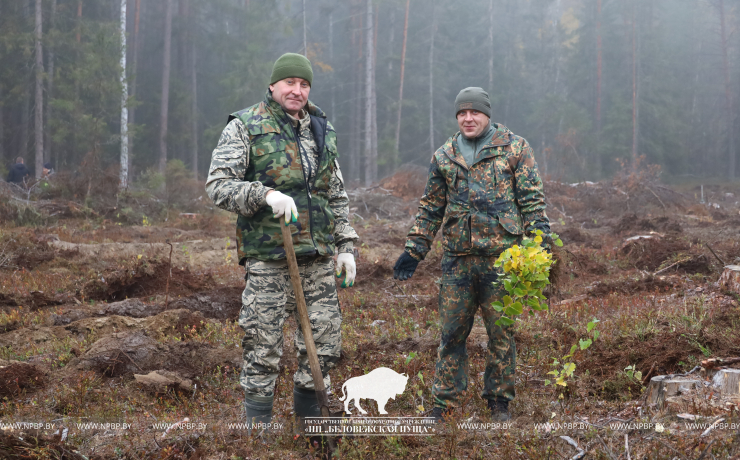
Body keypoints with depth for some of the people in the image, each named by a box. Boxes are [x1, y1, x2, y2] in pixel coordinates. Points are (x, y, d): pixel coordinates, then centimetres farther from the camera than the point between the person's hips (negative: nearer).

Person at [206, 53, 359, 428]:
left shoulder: (322, 129, 15)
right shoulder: (245, 127, -1)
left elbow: (337, 195, 21)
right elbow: (217, 185, -9)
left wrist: (345, 245, 14)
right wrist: (265, 194, -23)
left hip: (318, 255, 5)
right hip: (268, 255, -5)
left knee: (325, 340, 6)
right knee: (263, 345, -3)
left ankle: (309, 421, 20)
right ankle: (258, 426, 8)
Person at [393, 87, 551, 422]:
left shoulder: (515, 148, 3)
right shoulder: (444, 156, 13)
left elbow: (532, 201, 2)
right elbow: (430, 208, 19)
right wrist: (413, 251, 14)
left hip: (502, 257, -3)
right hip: (457, 259, 3)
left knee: (501, 332, 4)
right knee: (451, 332, 4)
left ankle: (499, 401, 15)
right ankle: (444, 402, 12)